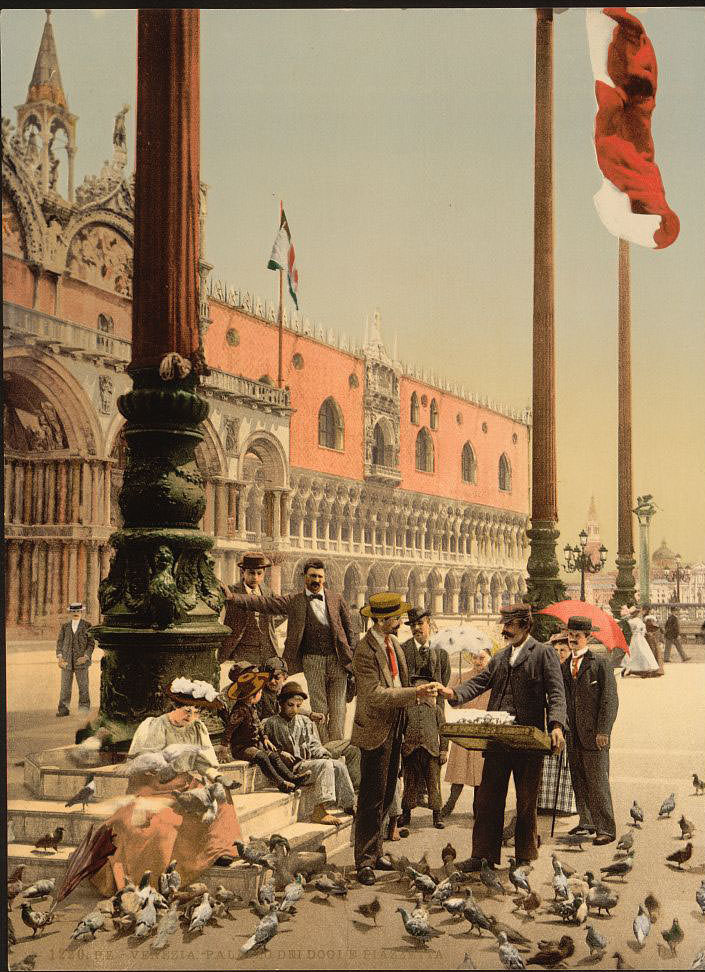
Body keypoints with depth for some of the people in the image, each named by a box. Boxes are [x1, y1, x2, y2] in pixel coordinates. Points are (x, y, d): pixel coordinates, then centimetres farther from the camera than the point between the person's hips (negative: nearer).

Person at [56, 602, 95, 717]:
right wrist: (59, 657, -1)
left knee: (83, 686, 0)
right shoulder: (65, 626, 10)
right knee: (65, 686, 2)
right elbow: (60, 642, 11)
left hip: (81, 660, -2)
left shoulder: (87, 626, 2)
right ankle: (63, 709, 8)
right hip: (67, 661, 2)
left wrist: (86, 656, -10)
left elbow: (91, 643, 1)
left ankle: (84, 710, 6)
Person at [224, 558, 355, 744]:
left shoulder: (336, 599, 10)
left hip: (338, 660, 1)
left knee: (338, 710, 2)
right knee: (319, 710, 1)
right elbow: (265, 603, -3)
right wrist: (234, 598, -13)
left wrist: (351, 658, 6)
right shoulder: (294, 601, 5)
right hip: (313, 660, -1)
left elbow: (349, 630, 13)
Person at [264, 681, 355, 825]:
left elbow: (314, 745, 18)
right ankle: (319, 811, -33)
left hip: (308, 762, 6)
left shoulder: (305, 721, 20)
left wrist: (324, 754, 0)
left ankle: (350, 805, -4)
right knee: (325, 765, -28)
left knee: (339, 765, -14)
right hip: (291, 767, -6)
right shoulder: (271, 723, 3)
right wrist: (281, 753, -19)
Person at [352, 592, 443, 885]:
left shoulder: (393, 643, 9)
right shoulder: (365, 650, -19)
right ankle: (365, 861, 6)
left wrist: (421, 692, -3)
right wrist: (415, 693, -28)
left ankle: (374, 852, 27)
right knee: (372, 799, -3)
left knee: (385, 795, 16)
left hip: (394, 728, 9)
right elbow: (376, 694, -25)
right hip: (376, 730, -9)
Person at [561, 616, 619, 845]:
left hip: (593, 733, -6)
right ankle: (587, 822, 20)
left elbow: (610, 698, -7)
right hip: (573, 733, 6)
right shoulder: (564, 666, 15)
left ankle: (606, 829, -3)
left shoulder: (601, 662, -3)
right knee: (579, 781, 10)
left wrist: (603, 730, -14)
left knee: (598, 781, -7)